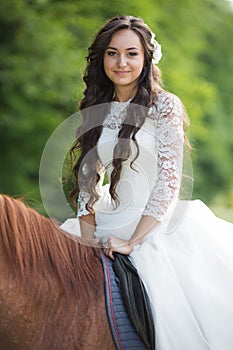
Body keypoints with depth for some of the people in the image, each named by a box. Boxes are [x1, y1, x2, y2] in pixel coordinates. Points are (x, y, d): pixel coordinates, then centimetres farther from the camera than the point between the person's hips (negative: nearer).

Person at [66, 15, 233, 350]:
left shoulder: (165, 105, -7)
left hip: (160, 225, -5)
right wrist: (88, 240, 1)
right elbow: (87, 179, 11)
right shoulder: (96, 111, 9)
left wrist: (133, 241, -17)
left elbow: (168, 180, -13)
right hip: (112, 227, 5)